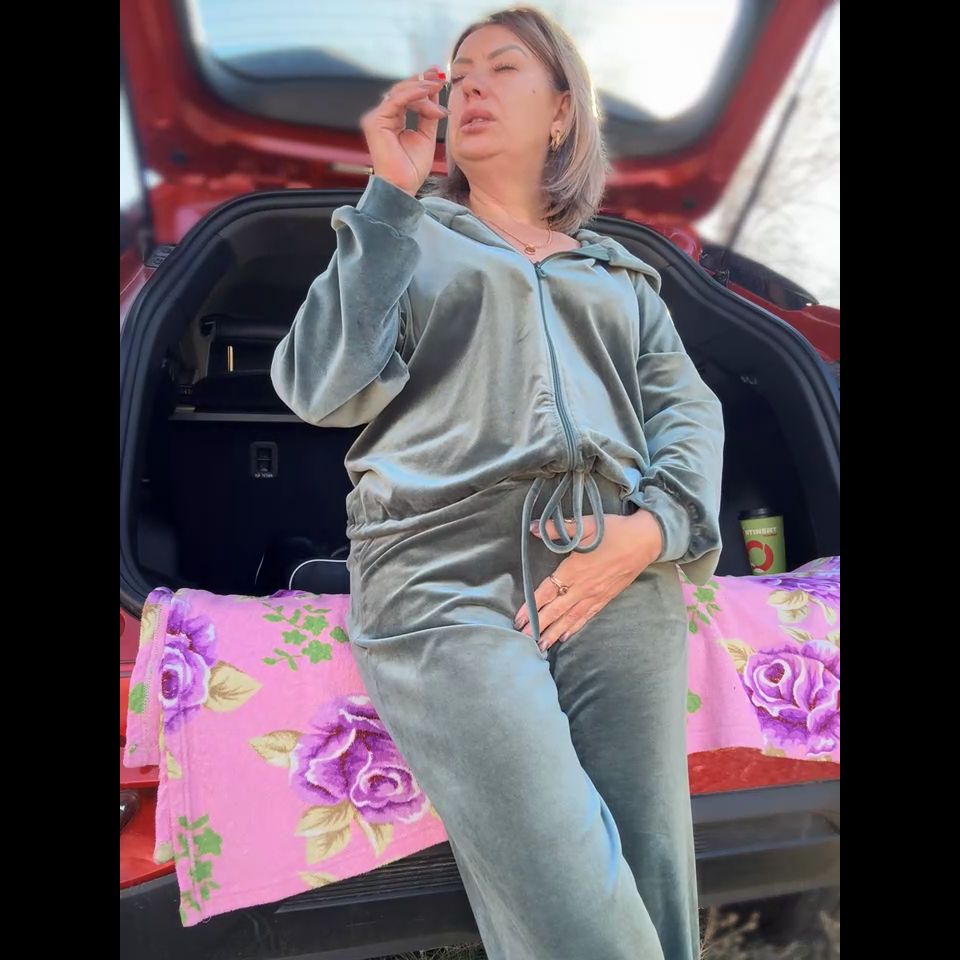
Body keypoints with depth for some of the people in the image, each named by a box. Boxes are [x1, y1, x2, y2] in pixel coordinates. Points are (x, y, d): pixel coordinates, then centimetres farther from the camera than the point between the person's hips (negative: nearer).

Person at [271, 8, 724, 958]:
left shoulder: (619, 272, 26)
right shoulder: (406, 234, 19)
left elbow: (690, 410, 13)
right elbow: (323, 388, 2)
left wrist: (655, 527, -8)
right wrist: (391, 195, 2)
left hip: (621, 583, 4)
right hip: (446, 582, -3)